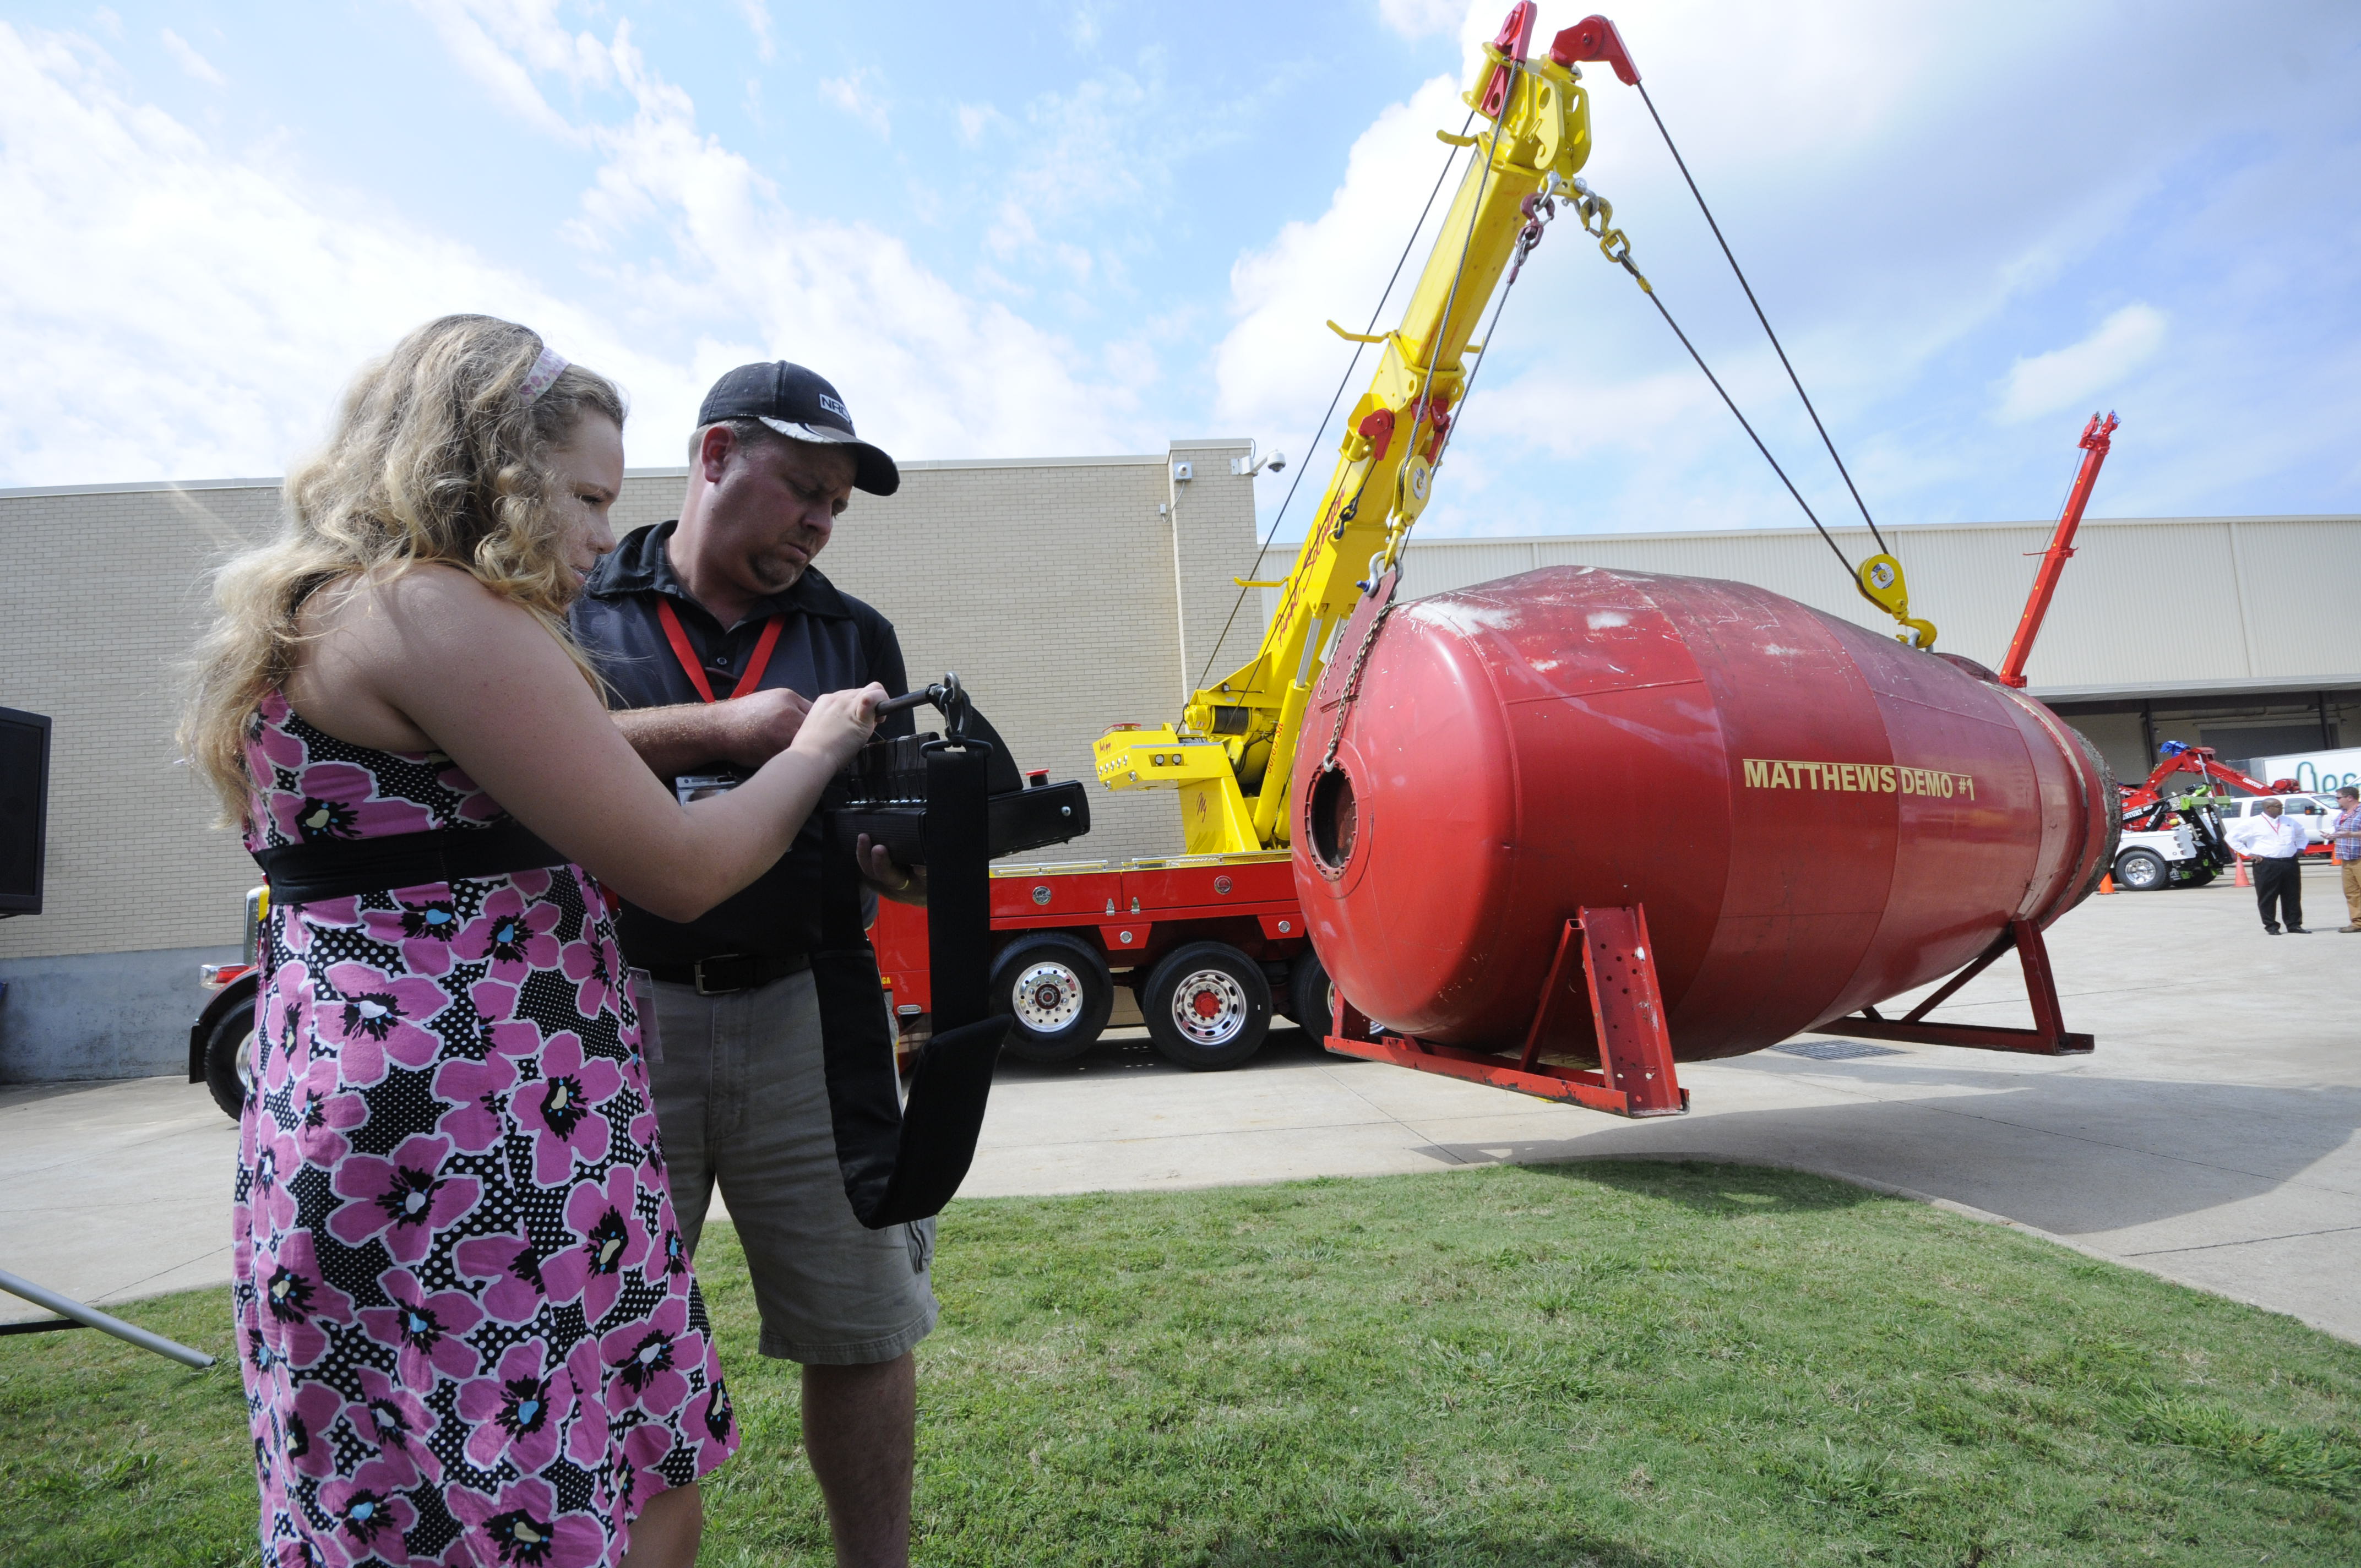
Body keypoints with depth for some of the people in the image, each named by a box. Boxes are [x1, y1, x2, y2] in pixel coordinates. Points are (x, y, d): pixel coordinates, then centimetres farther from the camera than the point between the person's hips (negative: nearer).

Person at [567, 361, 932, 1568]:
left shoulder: (853, 636, 12)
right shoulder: (577, 607, 6)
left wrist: (918, 854, -14)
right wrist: (722, 726, -18)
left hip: (802, 1010, 2)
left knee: (862, 1331, 9)